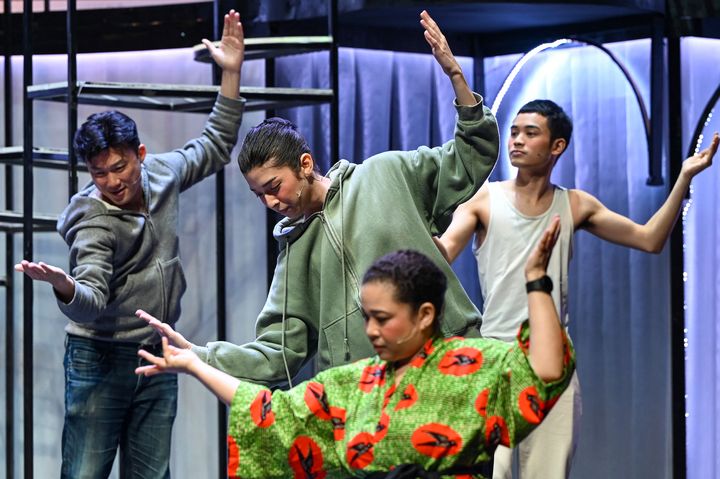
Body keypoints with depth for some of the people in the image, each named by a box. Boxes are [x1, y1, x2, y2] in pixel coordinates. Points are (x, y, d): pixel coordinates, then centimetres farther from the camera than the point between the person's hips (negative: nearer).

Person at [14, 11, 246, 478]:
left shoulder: (162, 173, 2)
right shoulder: (93, 219, -16)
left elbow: (215, 148, 20)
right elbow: (92, 301, -27)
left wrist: (231, 73, 12)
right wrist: (65, 286, -52)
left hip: (157, 357, 5)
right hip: (101, 357, -5)